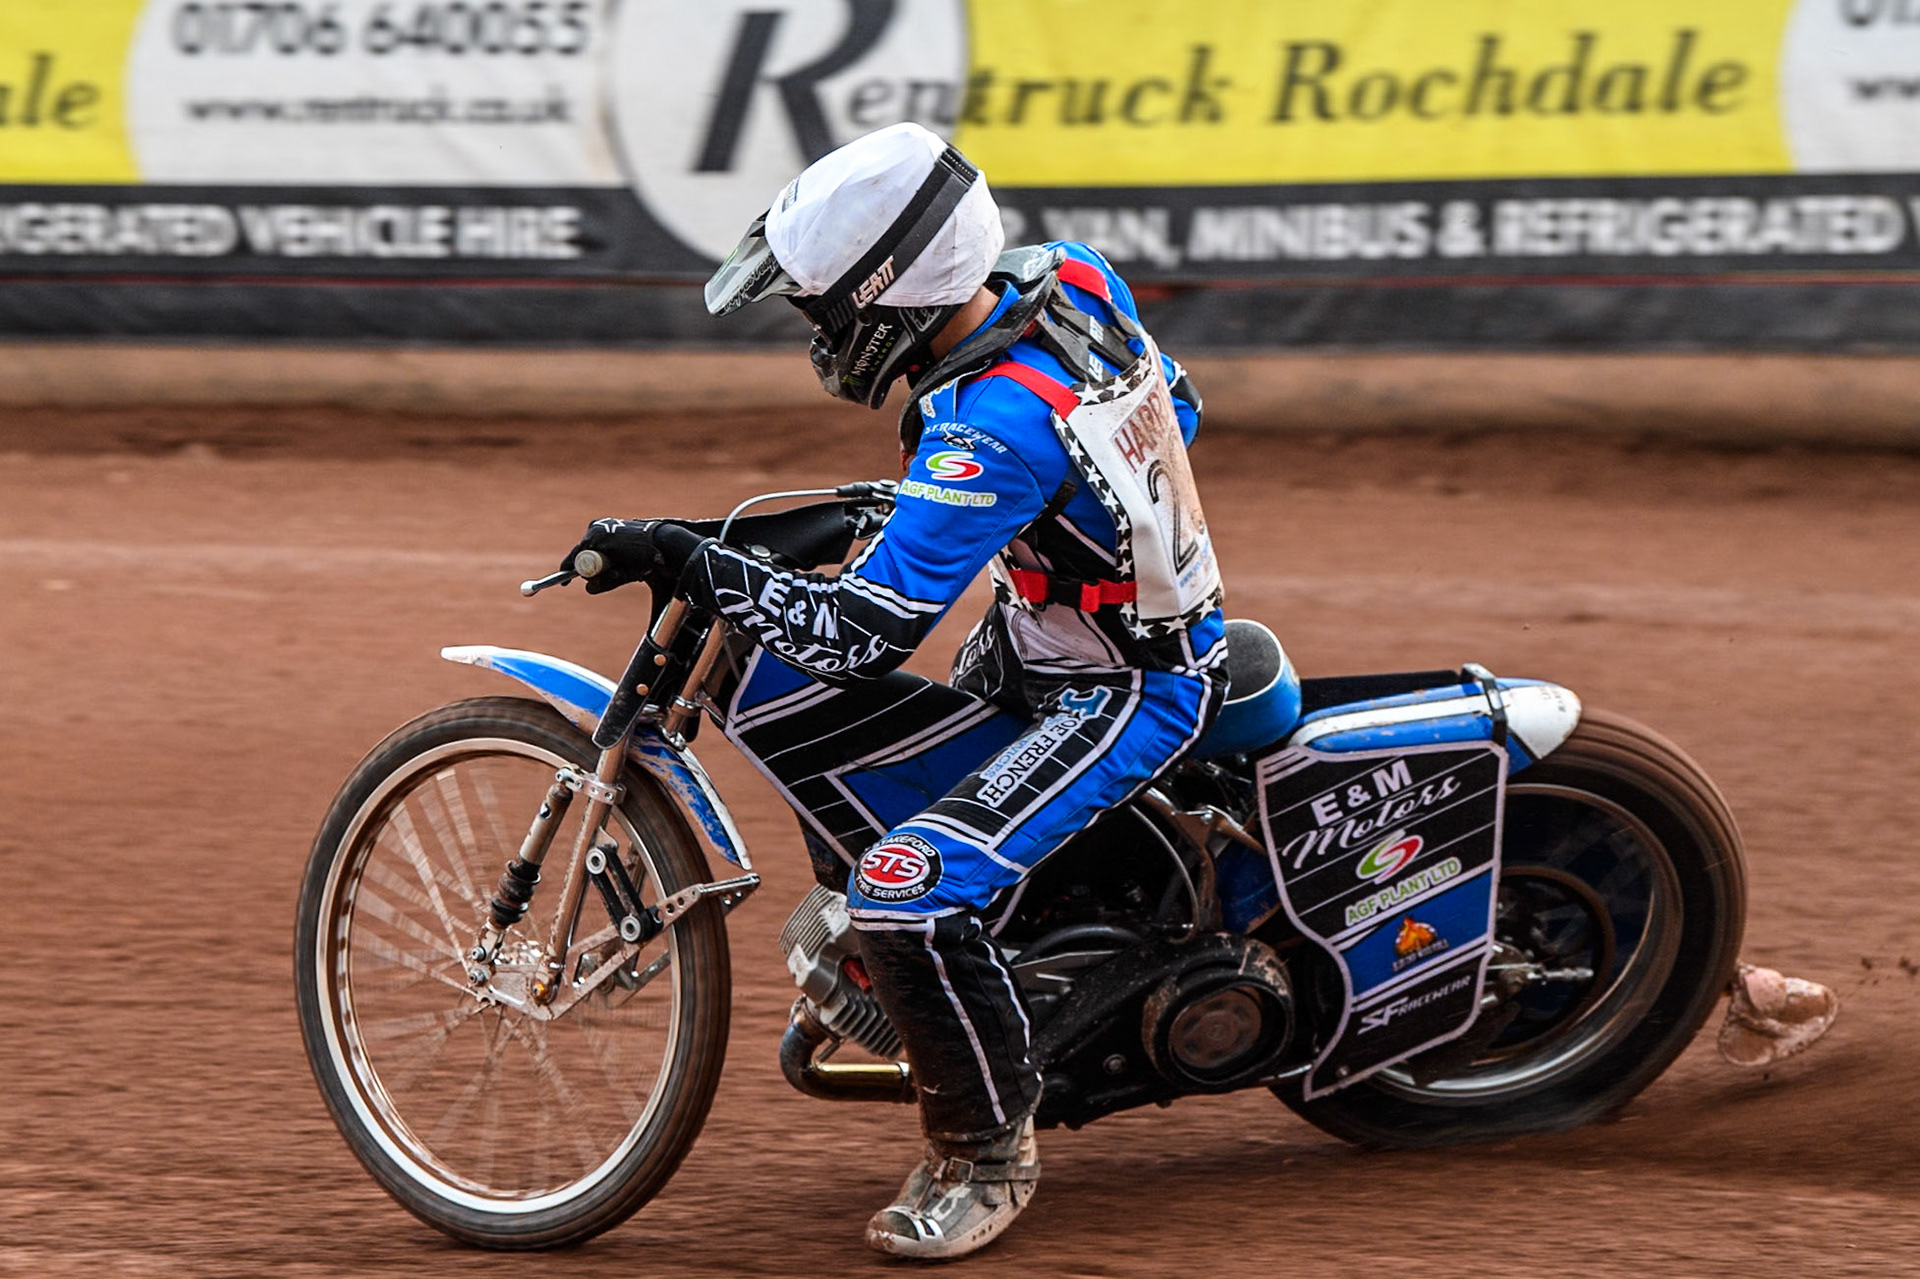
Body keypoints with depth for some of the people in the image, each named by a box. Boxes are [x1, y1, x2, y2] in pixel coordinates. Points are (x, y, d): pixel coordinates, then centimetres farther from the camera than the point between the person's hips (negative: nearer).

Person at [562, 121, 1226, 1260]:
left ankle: (988, 1151, -6)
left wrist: (689, 562, -27)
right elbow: (1177, 411, 12)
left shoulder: (997, 429, -33)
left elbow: (866, 634, -33)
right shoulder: (1067, 279, -8)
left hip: (1132, 695, -10)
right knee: (776, 703, 6)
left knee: (909, 889, -25)